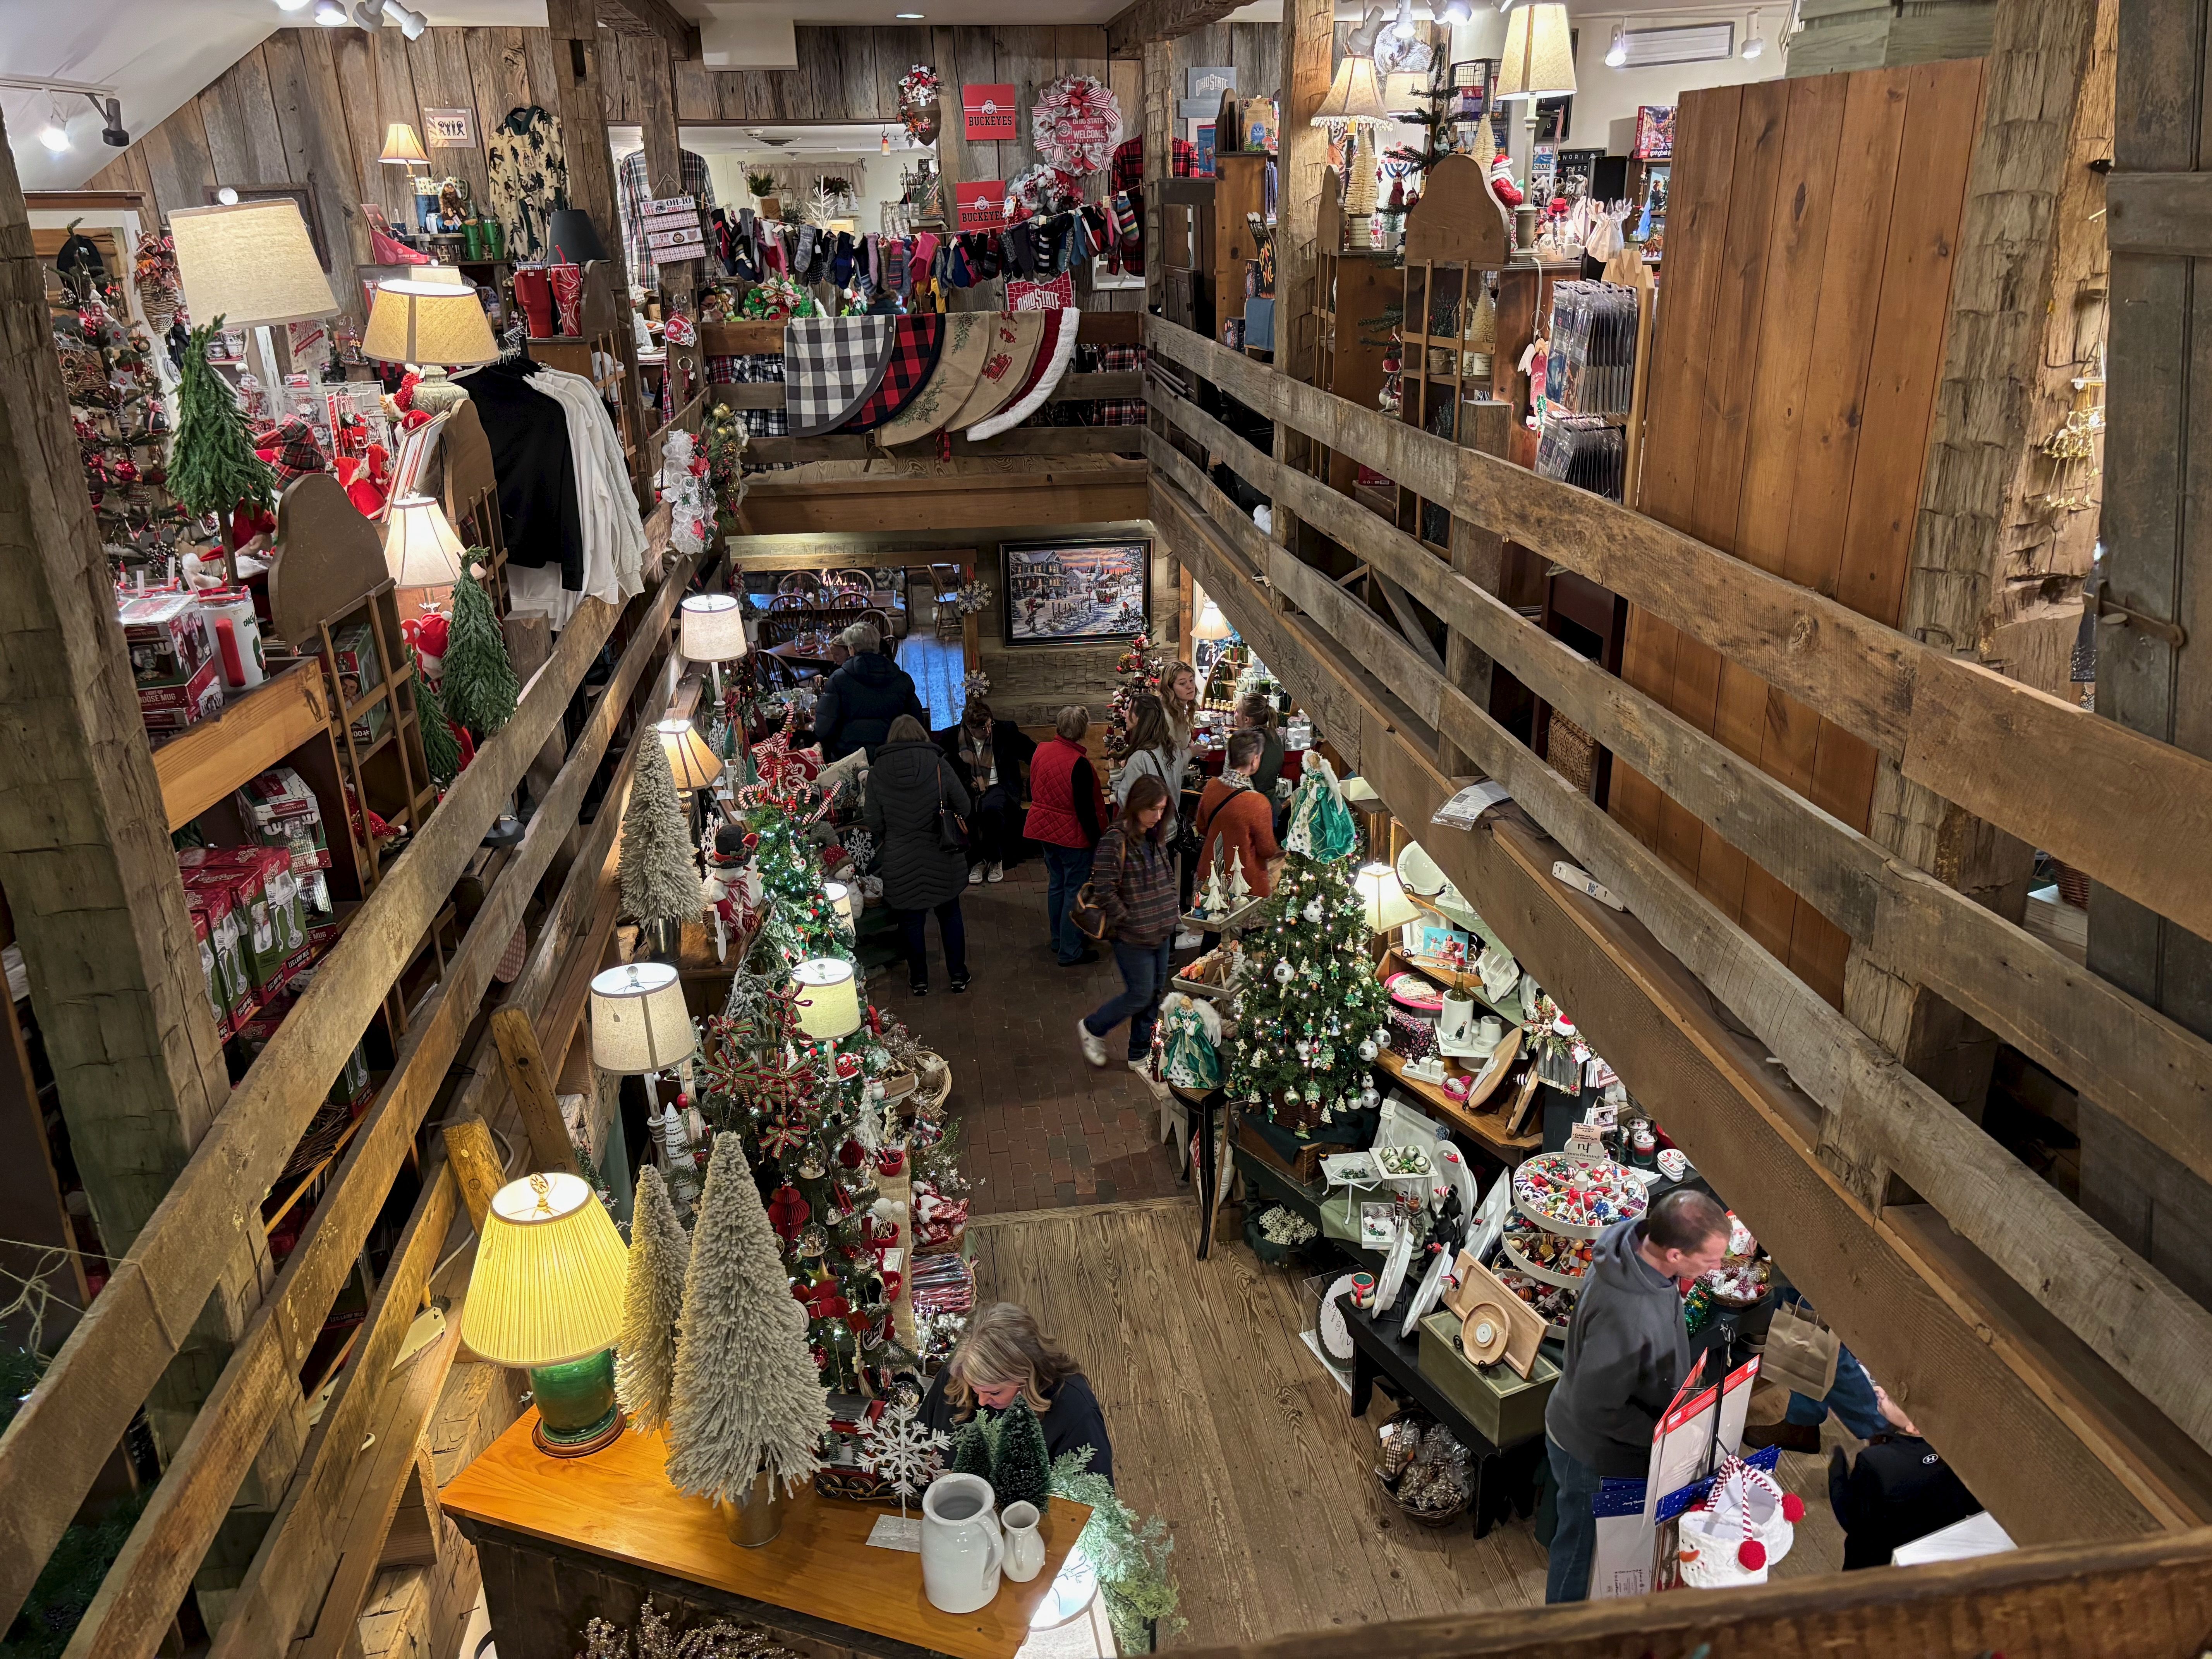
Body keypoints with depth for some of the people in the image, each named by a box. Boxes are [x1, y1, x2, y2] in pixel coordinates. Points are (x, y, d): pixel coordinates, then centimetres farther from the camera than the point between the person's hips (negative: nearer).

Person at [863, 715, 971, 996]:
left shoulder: (877, 771, -7)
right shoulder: (938, 763, -9)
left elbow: (874, 823, -5)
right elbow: (963, 807, -5)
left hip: (901, 863, 0)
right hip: (942, 857, 0)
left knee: (912, 920, 12)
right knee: (950, 914, 15)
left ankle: (919, 980, 22)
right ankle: (958, 975, 23)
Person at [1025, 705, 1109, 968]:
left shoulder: (1041, 751, -1)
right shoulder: (1079, 764, -24)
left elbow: (1033, 791, 12)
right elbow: (1085, 809, -22)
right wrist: (1097, 839, -13)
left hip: (1044, 828, 8)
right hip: (1072, 835, -8)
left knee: (1056, 884, 20)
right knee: (1076, 891, 2)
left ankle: (1058, 940, 32)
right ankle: (1070, 952, 8)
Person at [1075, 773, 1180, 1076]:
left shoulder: (1155, 837, 5)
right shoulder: (1116, 840, -20)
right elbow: (1104, 887, -21)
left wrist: (1171, 910, 10)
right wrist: (1126, 920, -15)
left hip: (1162, 933, 8)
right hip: (1133, 937, -8)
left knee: (1155, 994, 14)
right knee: (1140, 995, 0)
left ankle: (1140, 1055, 30)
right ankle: (1090, 1028, 24)